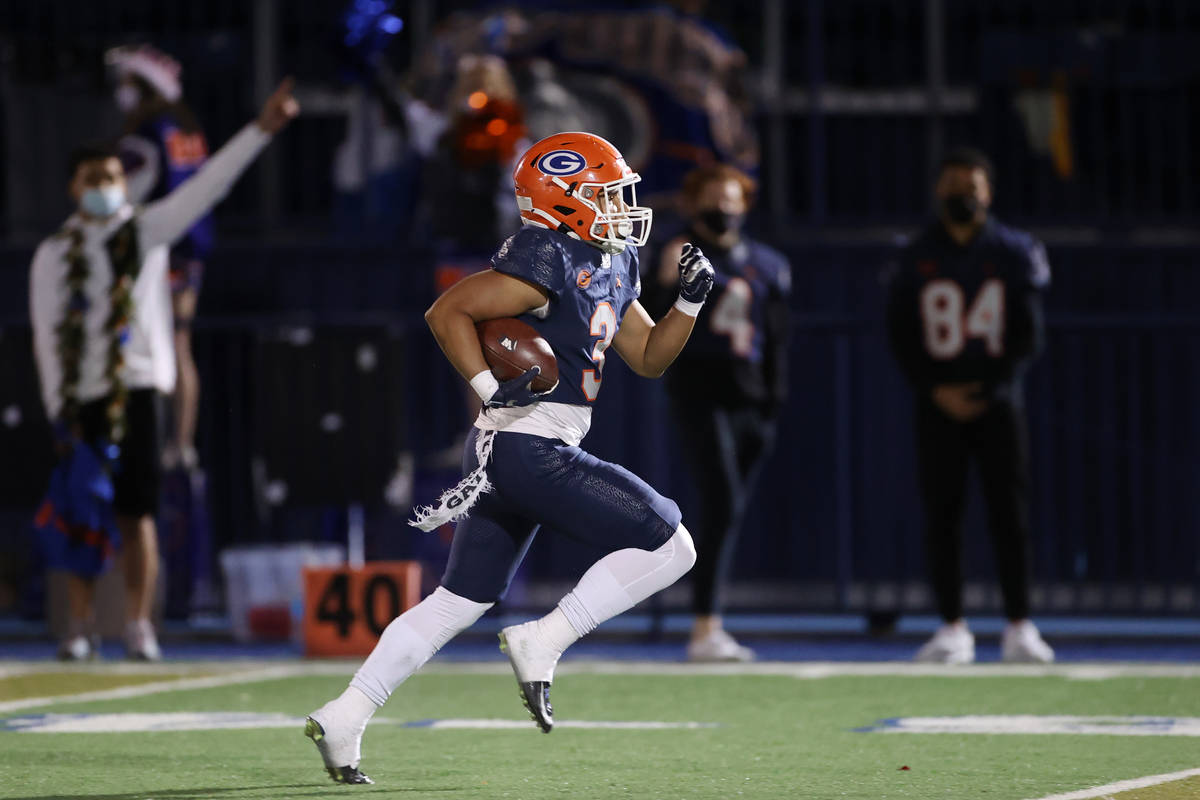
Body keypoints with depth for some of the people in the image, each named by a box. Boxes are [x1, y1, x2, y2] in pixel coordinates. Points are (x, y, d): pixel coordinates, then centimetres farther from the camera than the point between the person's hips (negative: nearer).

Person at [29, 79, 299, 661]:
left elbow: (208, 186, 0)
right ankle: (80, 628, 7)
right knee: (80, 518, 0)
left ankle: (139, 625, -1)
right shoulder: (54, 255, 8)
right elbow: (46, 336, 5)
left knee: (137, 513, -4)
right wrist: (57, 409, -3)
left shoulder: (148, 231, 8)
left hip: (138, 389, 0)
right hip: (80, 399, 0)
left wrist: (261, 130, -9)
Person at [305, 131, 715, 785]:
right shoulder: (549, 261, -14)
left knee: (459, 602, 14)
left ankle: (344, 717, 13)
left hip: (503, 454, 10)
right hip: (532, 447, -10)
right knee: (668, 545, -8)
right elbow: (446, 313, -17)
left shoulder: (612, 266, 16)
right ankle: (542, 644, -7)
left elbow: (649, 357, 22)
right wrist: (491, 390, -21)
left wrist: (689, 301, 8)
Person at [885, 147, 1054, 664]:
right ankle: (952, 628, 3)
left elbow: (1027, 338, 1)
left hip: (996, 399, -1)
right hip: (938, 403, 1)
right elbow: (901, 337, 5)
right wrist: (937, 391, -8)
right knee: (941, 515, -2)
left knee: (1010, 514, -4)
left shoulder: (1014, 253, 3)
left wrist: (986, 389, -10)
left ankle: (1019, 627, -1)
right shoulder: (916, 257, 6)